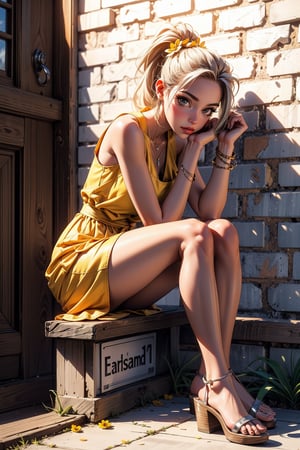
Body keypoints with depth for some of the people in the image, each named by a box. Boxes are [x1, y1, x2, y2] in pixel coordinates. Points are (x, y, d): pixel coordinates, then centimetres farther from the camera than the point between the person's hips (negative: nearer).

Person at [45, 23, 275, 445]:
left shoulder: (178, 141, 7)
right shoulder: (128, 130, -15)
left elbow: (209, 211, -5)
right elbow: (160, 222, -19)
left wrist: (225, 149, -9)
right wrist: (192, 154, -15)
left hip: (124, 286, 7)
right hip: (80, 268, -7)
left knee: (224, 232, -17)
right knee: (195, 235, -28)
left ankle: (212, 377, -23)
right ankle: (218, 382, -30)